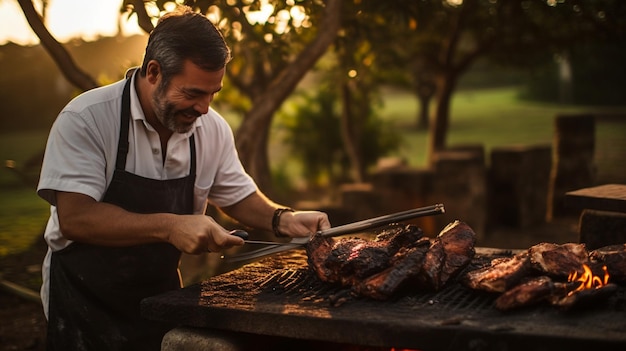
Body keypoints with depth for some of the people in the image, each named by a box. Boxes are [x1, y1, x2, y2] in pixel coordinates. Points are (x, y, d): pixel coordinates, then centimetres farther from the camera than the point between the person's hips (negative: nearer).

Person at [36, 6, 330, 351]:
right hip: (84, 305, -4)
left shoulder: (213, 128, -5)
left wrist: (282, 219, -12)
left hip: (162, 295, 5)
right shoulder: (86, 119, -20)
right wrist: (169, 227, -35)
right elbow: (75, 217, -26)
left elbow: (238, 196, 8)